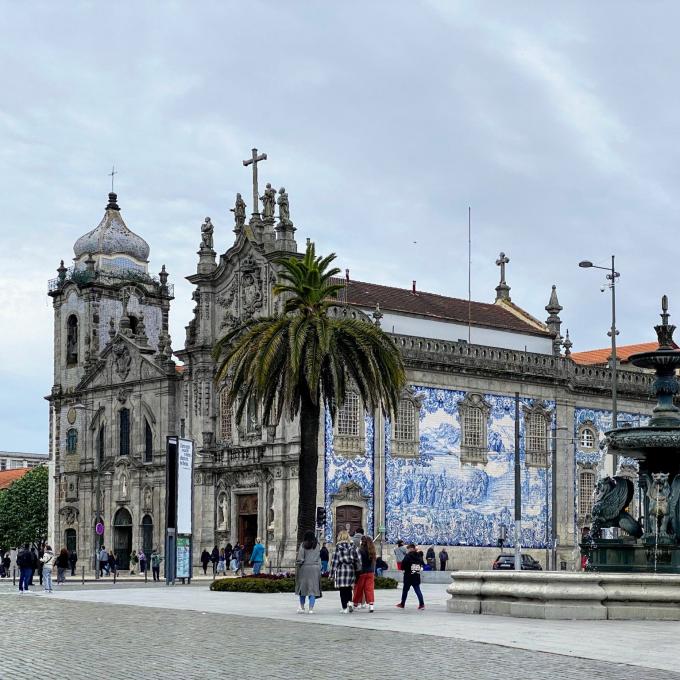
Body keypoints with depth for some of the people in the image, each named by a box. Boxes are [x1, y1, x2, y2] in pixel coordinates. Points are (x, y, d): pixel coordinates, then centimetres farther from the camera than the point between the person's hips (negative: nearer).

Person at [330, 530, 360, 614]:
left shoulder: (338, 547, -4)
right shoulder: (352, 546, 5)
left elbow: (335, 560, -4)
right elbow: (357, 559, 8)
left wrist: (332, 573, -1)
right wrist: (357, 569, 20)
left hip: (341, 569, -3)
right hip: (350, 569, 3)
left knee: (342, 590, 2)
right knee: (349, 588, 14)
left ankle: (345, 608, 0)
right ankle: (349, 602, -7)